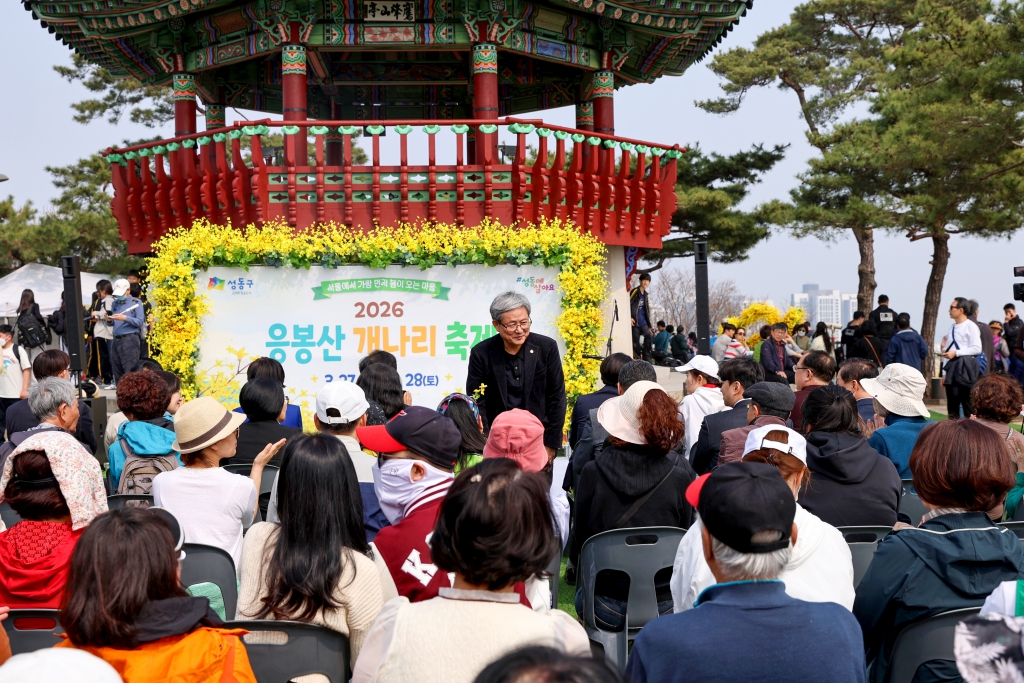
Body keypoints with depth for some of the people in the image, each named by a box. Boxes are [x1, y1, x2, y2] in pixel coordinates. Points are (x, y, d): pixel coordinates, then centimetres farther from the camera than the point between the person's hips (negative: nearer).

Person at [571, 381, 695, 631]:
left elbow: (578, 546, -3)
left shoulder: (593, 473, -13)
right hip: (664, 607, 1)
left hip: (606, 611, -1)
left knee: (582, 595, 32)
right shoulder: (680, 479, -13)